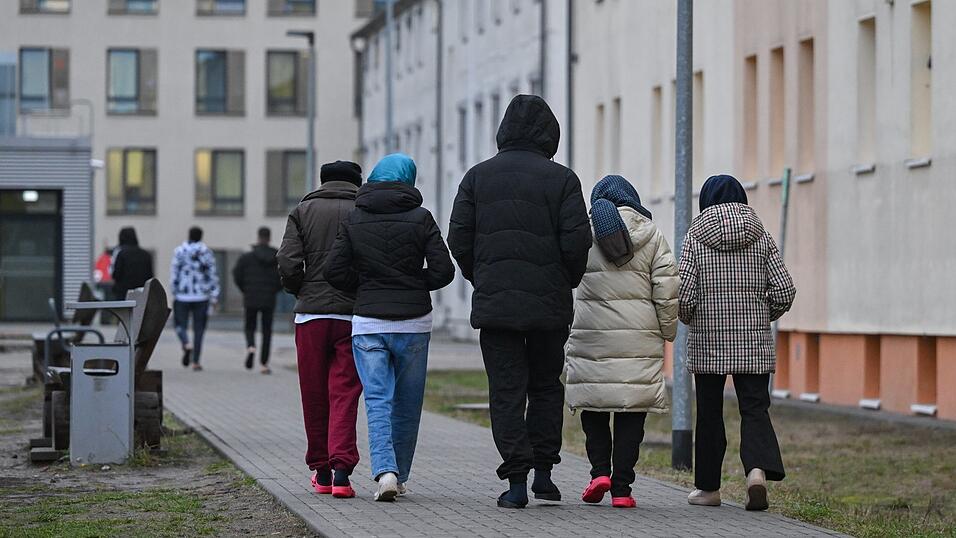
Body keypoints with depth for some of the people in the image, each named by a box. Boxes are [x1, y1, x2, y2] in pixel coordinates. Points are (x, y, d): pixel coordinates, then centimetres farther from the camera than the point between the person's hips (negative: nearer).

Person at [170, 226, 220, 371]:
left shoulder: (179, 251, -3)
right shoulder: (207, 253, 0)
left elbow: (174, 273, -4)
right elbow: (213, 275, -1)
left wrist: (174, 293, 4)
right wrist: (214, 296, 3)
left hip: (182, 296, -1)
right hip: (201, 297, 1)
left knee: (180, 324, 11)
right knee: (199, 328, 7)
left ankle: (186, 344, -20)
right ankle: (196, 361, 3)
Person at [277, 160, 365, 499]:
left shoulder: (303, 211, 7)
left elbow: (288, 263, -5)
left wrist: (300, 292, 13)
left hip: (311, 316, 1)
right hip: (353, 316, -1)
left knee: (314, 396, 11)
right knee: (344, 394, 0)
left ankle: (320, 471, 19)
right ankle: (341, 469, -14)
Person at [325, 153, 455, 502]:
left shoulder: (354, 220, 3)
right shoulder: (420, 218, -3)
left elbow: (335, 271, -1)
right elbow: (443, 271, -7)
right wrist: (414, 283, 11)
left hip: (368, 323, 1)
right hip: (413, 322, -1)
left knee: (377, 400, -3)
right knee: (407, 404, 12)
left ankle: (385, 470, -22)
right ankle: (399, 475, 19)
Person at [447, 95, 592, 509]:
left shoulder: (478, 177, 4)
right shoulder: (561, 180, -2)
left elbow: (459, 240, 1)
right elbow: (576, 242, -8)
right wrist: (566, 283, 10)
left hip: (494, 303, 1)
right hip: (549, 304, -1)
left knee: (506, 391, 2)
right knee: (546, 386, 16)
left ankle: (517, 480, -4)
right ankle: (543, 470, 13)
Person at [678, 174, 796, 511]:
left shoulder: (696, 237, -3)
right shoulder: (761, 238, 3)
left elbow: (683, 293, -10)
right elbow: (784, 291, -2)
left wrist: (690, 319, 10)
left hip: (707, 341, -1)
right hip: (754, 342, 1)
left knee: (709, 413, 9)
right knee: (755, 409, 2)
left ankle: (708, 487, 16)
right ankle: (758, 469, -23)